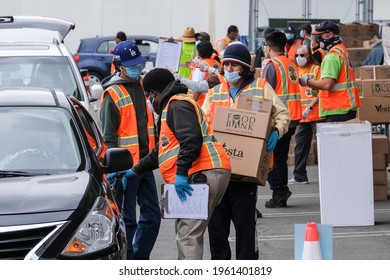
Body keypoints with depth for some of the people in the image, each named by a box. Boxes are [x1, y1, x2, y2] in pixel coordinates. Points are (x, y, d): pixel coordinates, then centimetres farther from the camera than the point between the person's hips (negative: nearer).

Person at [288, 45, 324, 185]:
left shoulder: (316, 69, -5)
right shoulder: (296, 70, 13)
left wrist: (310, 107, -19)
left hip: (315, 114, -6)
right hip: (301, 115, 6)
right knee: (300, 146, 9)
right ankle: (299, 176, 16)